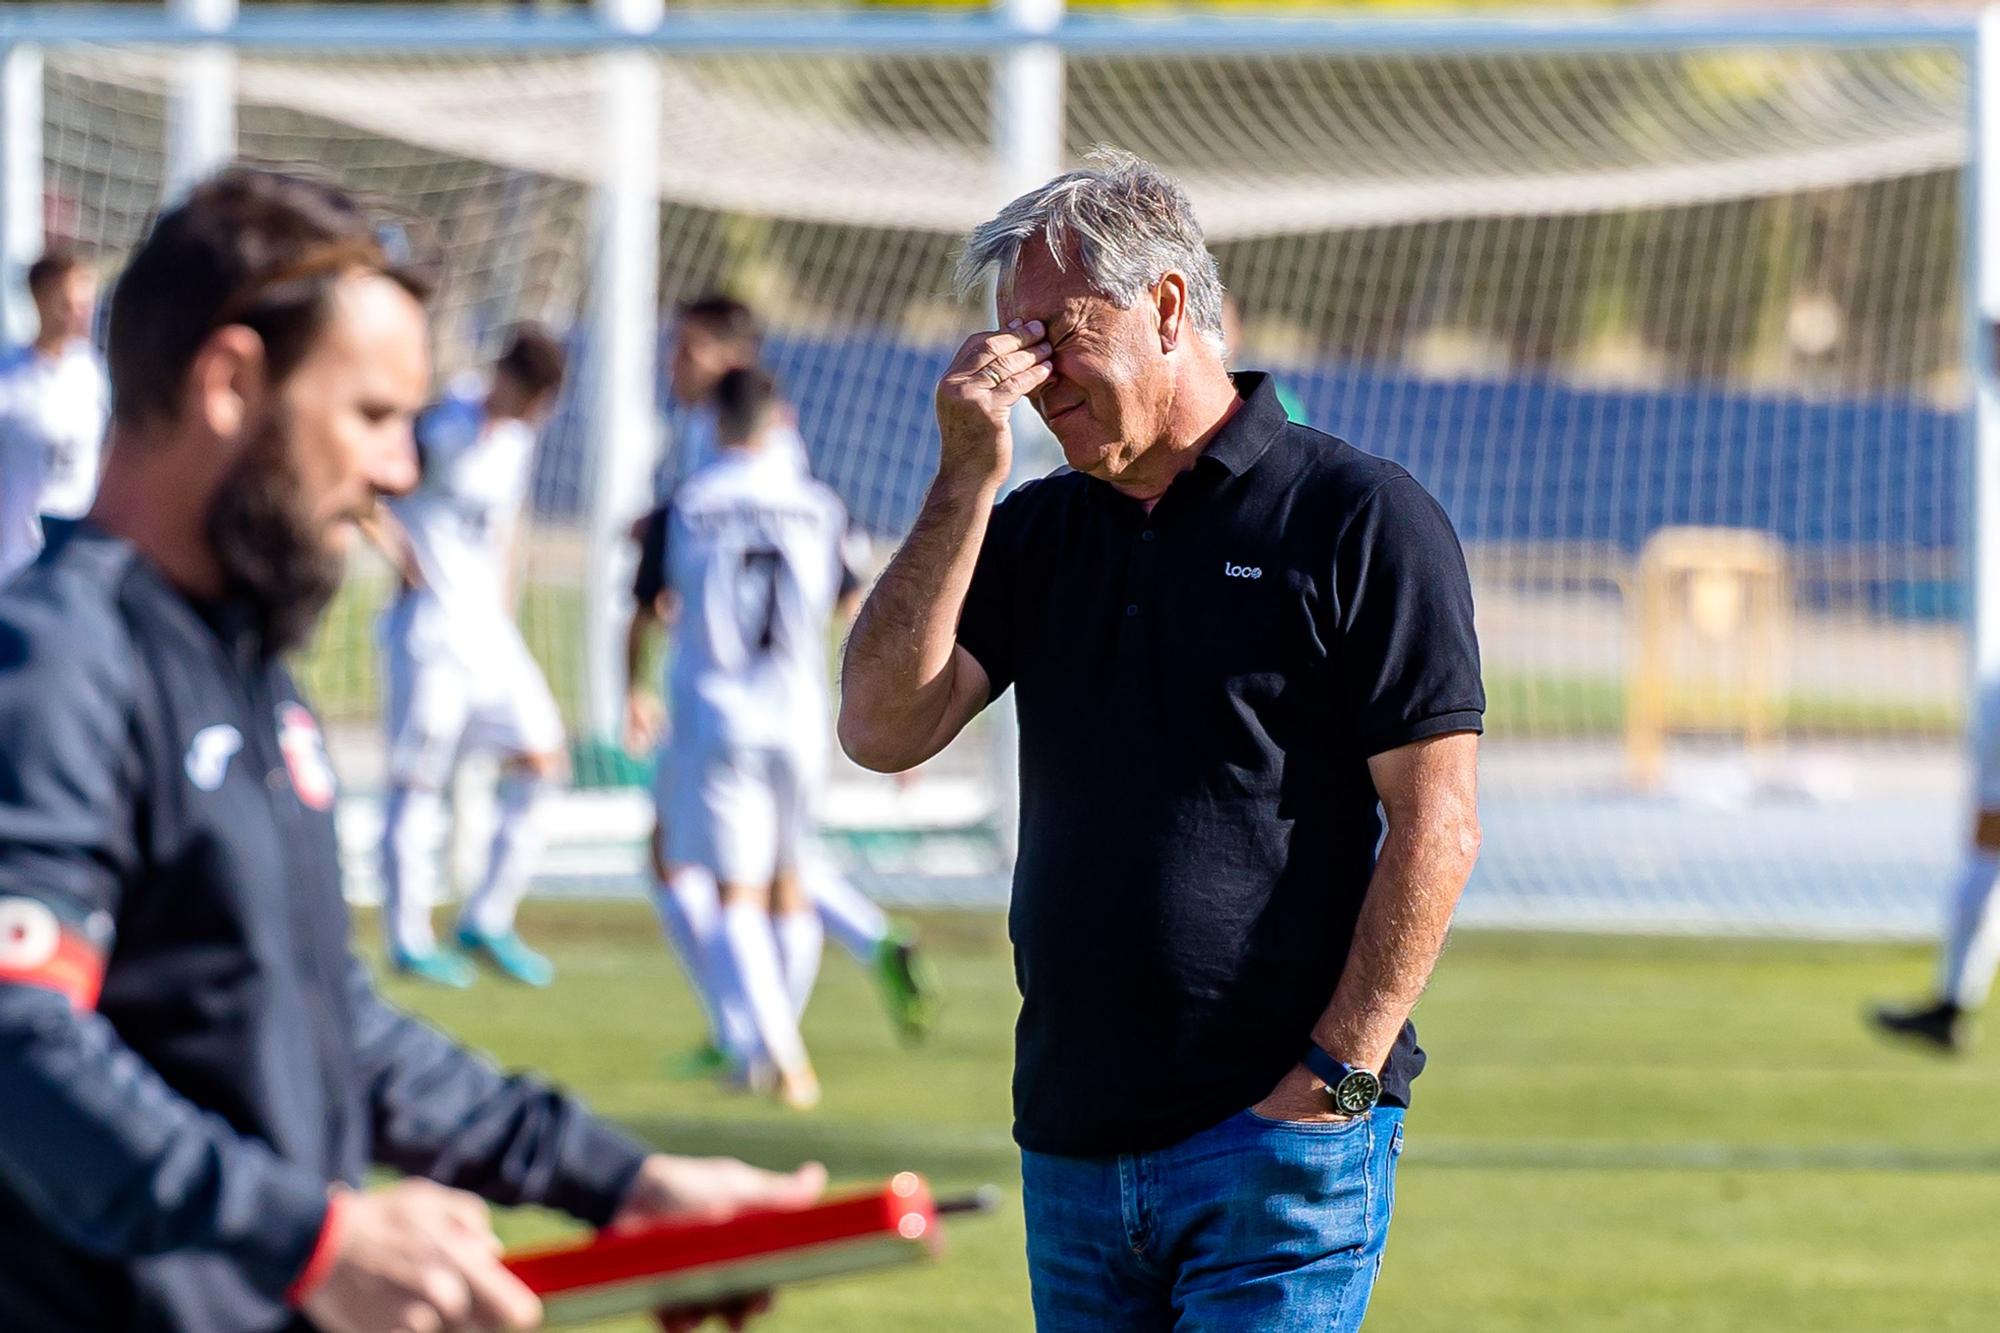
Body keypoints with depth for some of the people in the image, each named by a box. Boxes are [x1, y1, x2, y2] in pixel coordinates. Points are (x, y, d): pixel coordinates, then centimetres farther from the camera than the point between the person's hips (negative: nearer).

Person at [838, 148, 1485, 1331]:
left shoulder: (1362, 520, -4)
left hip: (1278, 1144, -6)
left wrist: (1336, 1079, -15)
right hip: (1075, 1142, 6)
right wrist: (965, 482, -6)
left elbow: (1436, 828, -9)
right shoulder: (1036, 533, 14)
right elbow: (883, 729, 1)